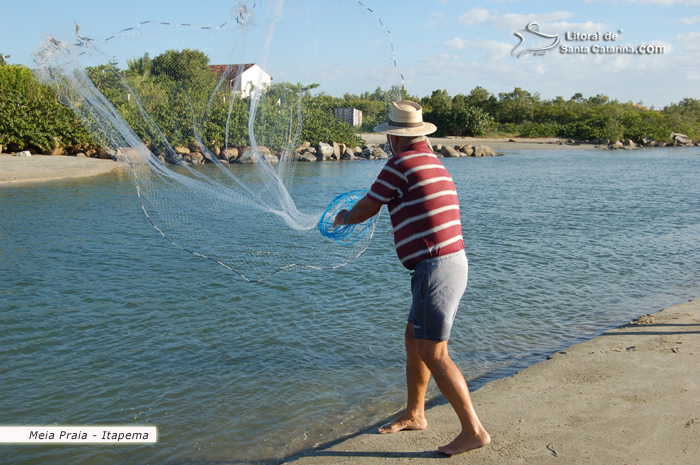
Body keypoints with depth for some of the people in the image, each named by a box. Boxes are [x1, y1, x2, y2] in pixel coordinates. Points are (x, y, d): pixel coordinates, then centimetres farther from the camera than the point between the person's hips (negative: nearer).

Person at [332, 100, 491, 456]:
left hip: (434, 269, -10)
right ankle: (414, 414, 32)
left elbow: (366, 210, 0)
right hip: (453, 264, 10)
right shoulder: (435, 163, 18)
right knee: (414, 339, 19)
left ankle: (473, 430, 2)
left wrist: (343, 218, 21)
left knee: (433, 354, -4)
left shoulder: (400, 163, -9)